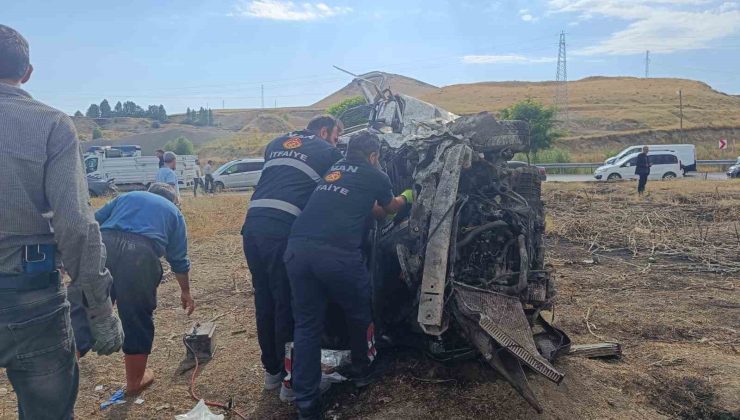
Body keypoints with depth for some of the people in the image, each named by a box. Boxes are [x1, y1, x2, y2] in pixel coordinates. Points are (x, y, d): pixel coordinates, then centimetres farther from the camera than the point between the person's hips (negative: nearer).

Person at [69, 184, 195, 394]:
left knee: (83, 310, 2)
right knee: (138, 319, 14)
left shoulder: (126, 196, 35)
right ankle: (135, 380, 30)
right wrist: (185, 292, 41)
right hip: (141, 253, -1)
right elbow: (179, 259, 30)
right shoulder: (173, 211, 30)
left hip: (102, 244, 2)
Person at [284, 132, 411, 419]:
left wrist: (377, 207, 57)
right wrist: (406, 197, 55)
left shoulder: (333, 169, 28)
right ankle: (362, 372, 40)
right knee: (359, 314, 21)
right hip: (337, 253, -5)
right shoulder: (376, 176, 13)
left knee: (306, 325, 12)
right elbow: (390, 208, 35)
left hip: (297, 249, 5)